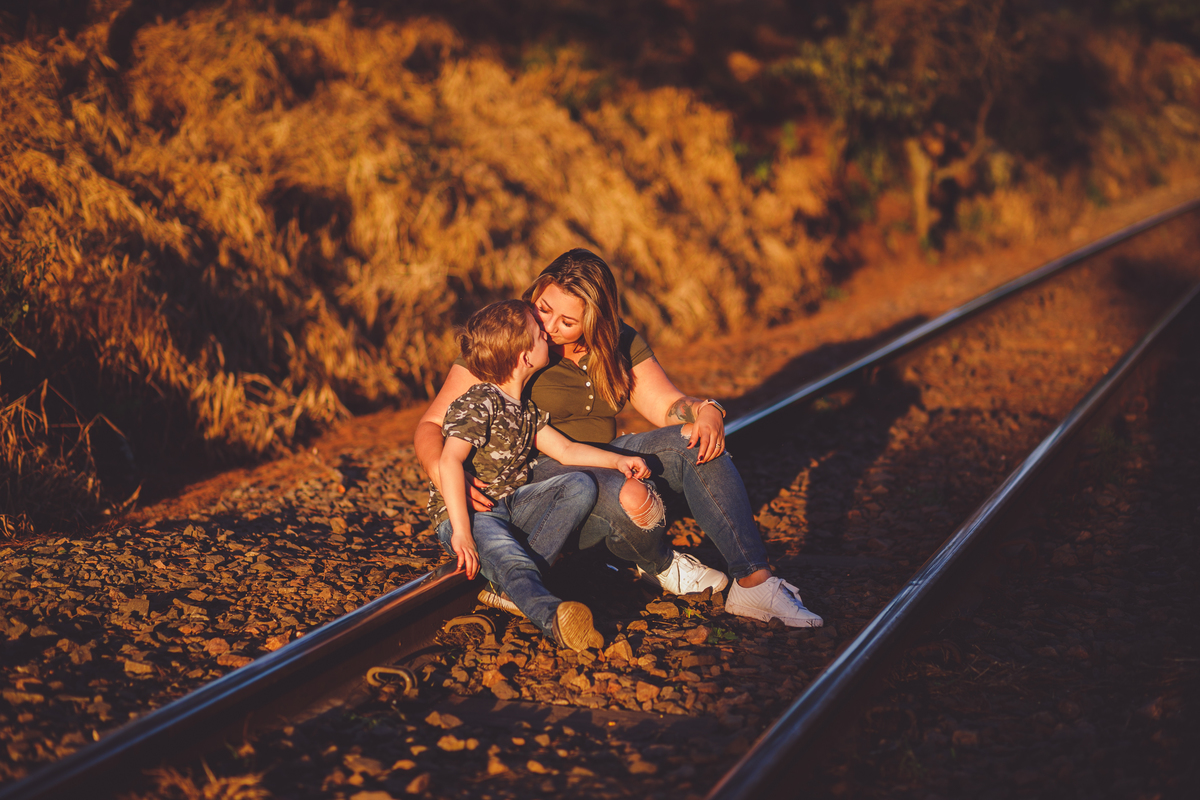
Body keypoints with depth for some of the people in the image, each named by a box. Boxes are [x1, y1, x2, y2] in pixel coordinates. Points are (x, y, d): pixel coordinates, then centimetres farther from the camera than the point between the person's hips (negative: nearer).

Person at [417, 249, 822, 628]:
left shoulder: (620, 344, 5)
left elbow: (670, 406, 6)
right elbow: (431, 425, -12)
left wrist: (707, 412, -19)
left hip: (604, 462, 6)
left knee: (696, 443, -18)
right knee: (632, 502, -36)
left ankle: (754, 581, -23)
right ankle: (659, 566, 0)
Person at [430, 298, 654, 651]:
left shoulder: (525, 409, 13)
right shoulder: (477, 404, -17)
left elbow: (565, 450, 17)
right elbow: (449, 462, -30)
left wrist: (617, 460, 2)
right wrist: (462, 531, -37)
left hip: (512, 503, 9)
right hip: (467, 512, -9)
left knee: (581, 485, -10)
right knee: (509, 557, -37)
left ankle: (511, 585, -24)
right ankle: (552, 616, -66)